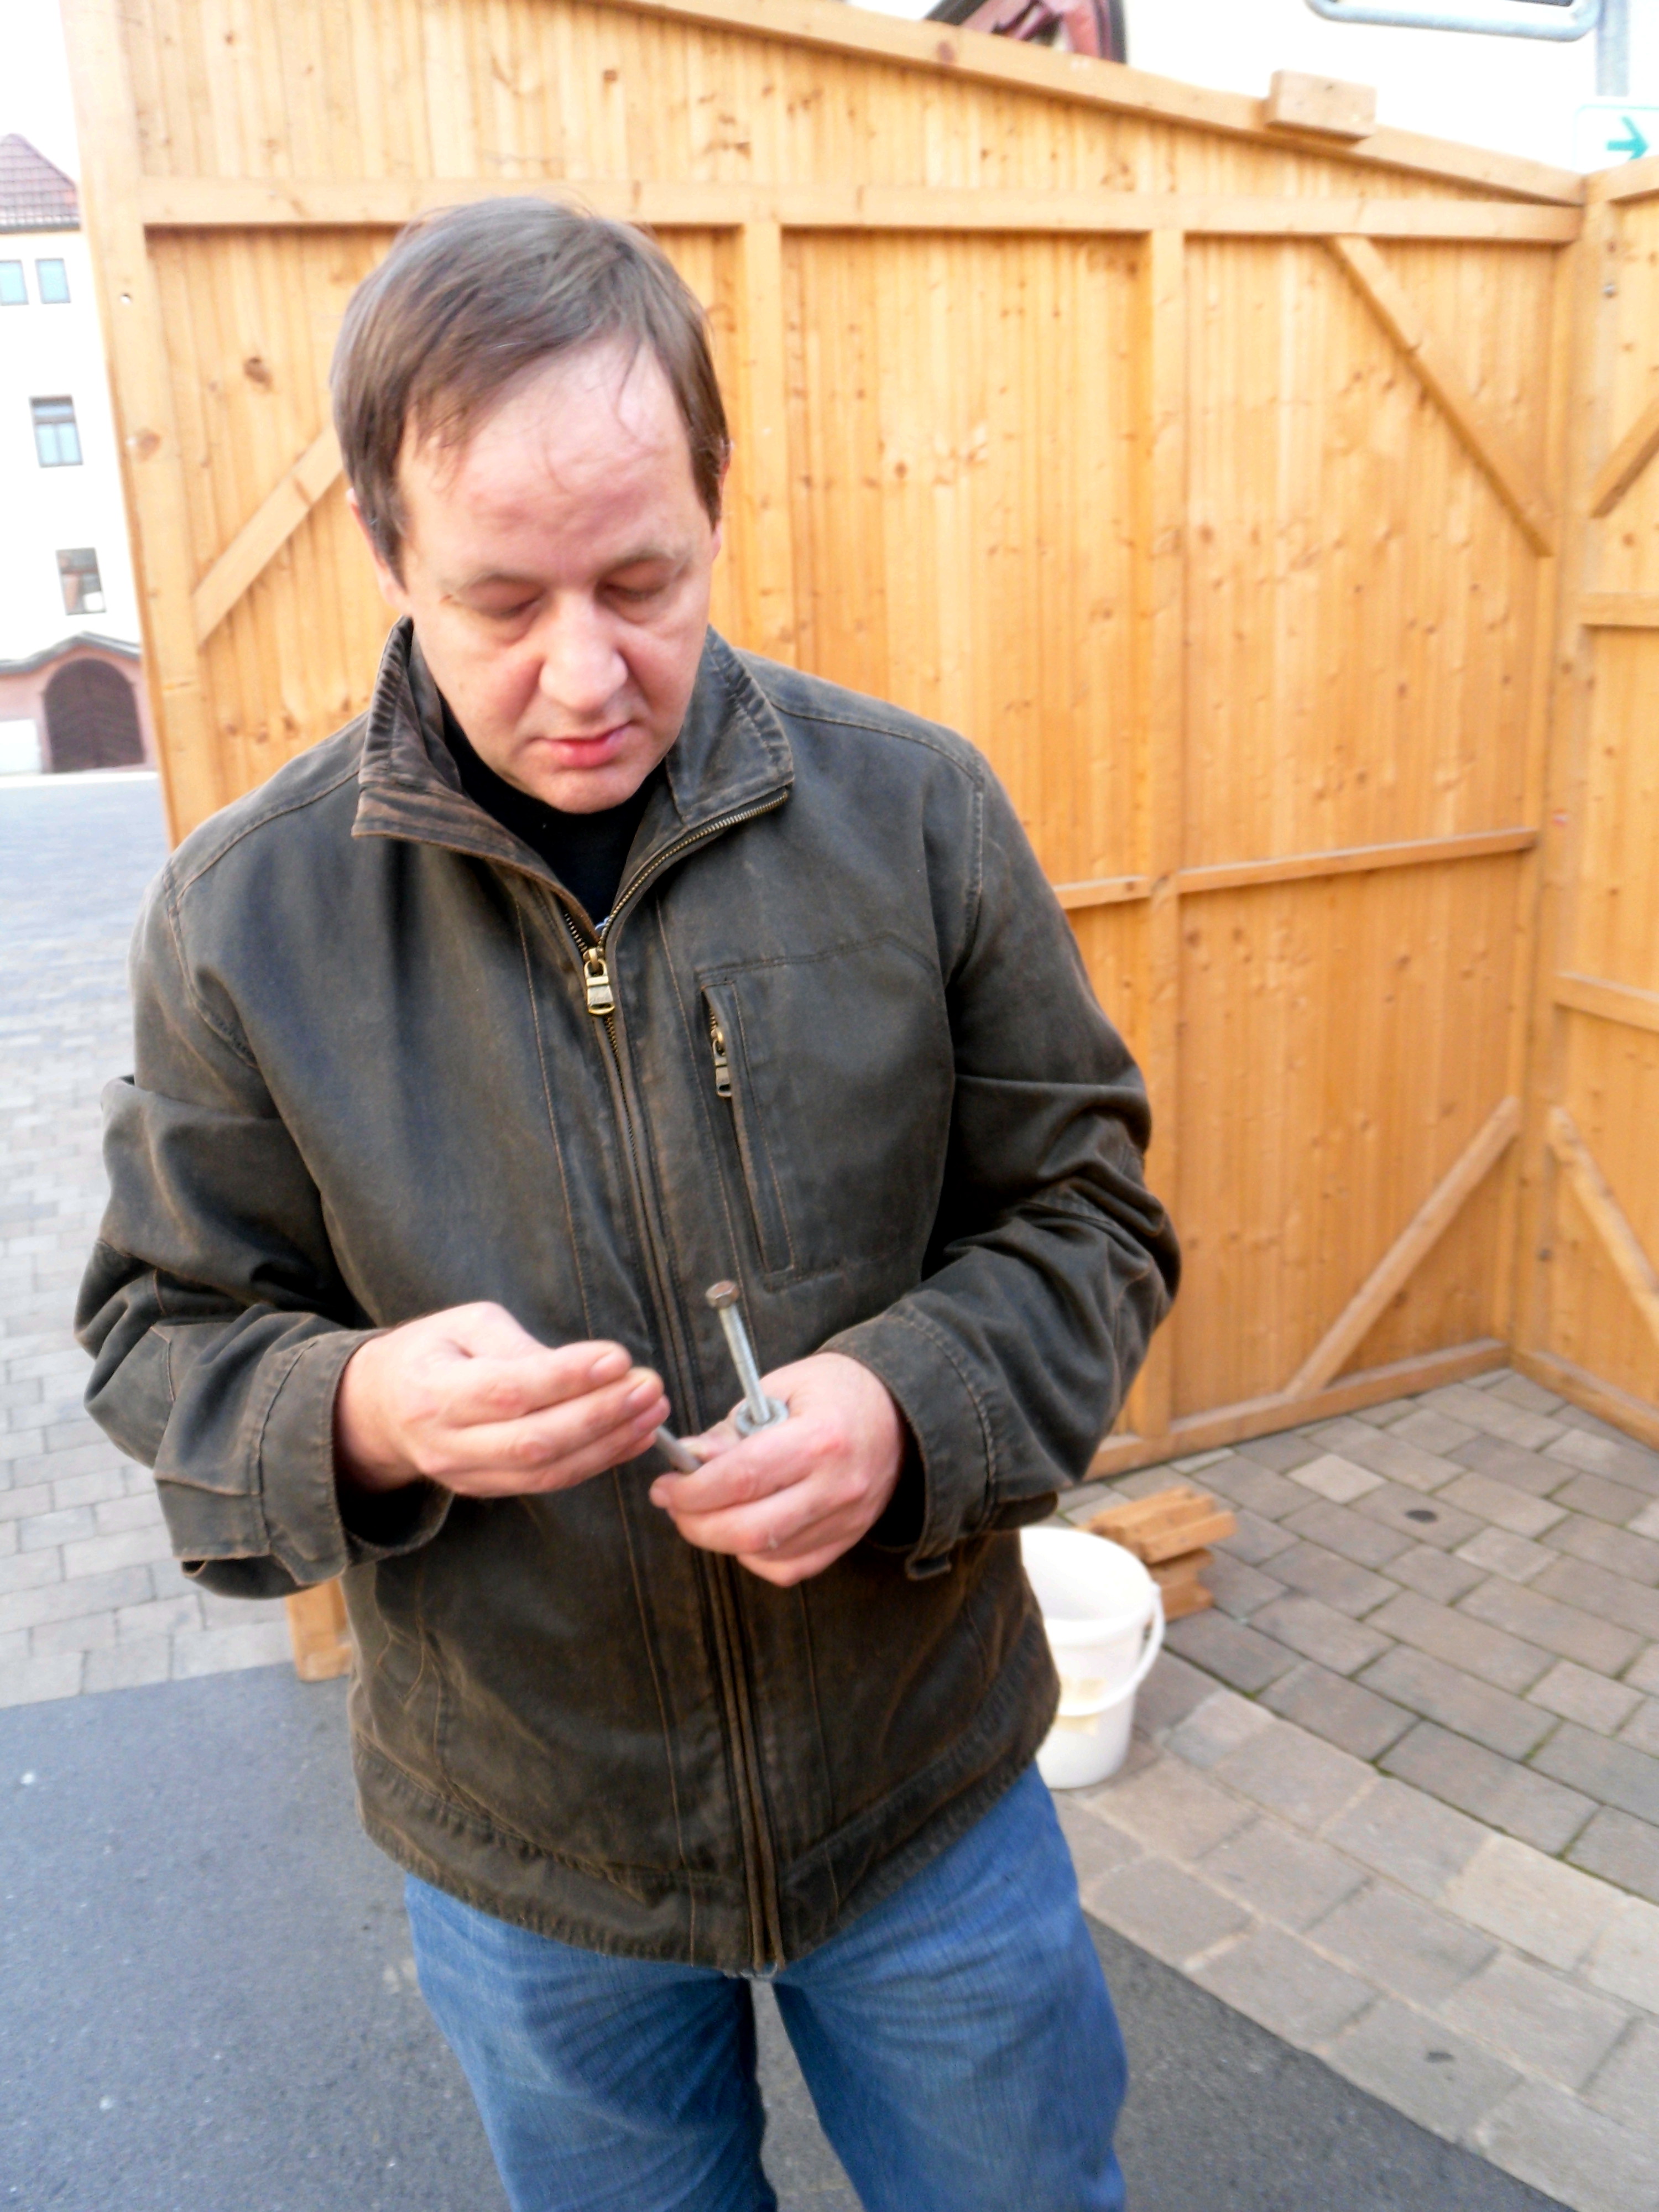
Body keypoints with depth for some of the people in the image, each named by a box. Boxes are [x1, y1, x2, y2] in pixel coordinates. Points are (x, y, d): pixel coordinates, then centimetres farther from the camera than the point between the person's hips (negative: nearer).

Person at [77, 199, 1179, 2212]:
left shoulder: (916, 809, -13)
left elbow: (1085, 1211, -5)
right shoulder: (243, 907, -13)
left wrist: (912, 1405, -25)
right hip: (520, 1847, 1)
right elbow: (166, 1338, -5)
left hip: (929, 1780, 1)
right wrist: (362, 1412, -27)